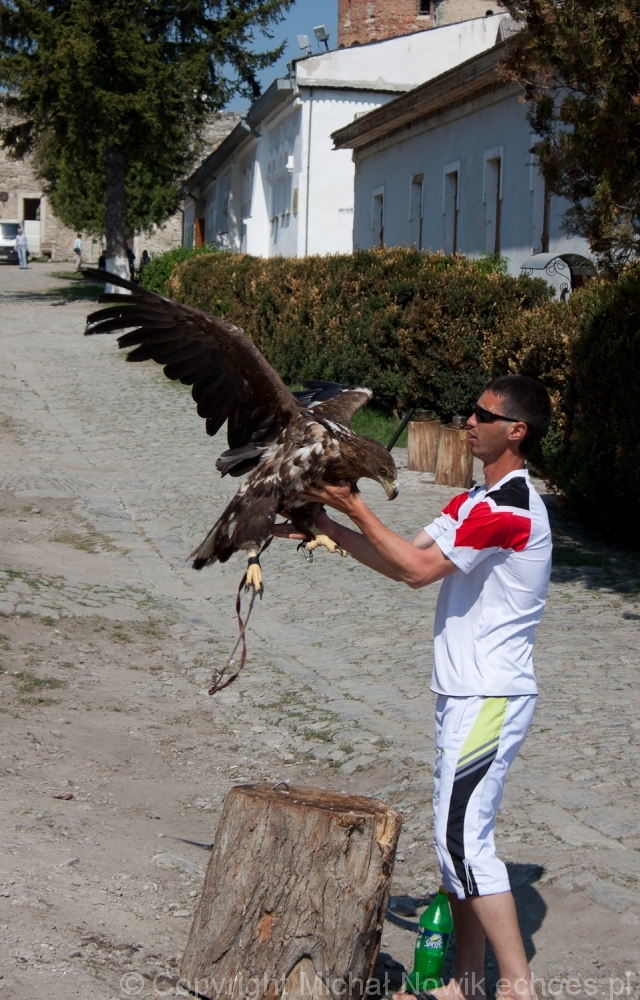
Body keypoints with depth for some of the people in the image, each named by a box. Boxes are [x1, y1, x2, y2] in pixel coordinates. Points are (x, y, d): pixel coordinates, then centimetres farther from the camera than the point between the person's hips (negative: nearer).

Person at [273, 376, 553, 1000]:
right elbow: (404, 561, 15)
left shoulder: (513, 506, -16)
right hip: (464, 694, 10)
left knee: (464, 838, -11)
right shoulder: (474, 502, 17)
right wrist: (330, 528, 6)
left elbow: (419, 568, -18)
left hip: (490, 700, -10)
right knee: (455, 837, 13)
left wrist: (355, 507, -10)